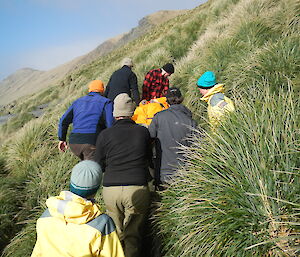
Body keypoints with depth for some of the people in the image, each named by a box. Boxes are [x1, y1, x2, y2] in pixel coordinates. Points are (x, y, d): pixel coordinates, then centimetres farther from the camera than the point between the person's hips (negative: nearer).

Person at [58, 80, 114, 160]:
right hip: (92, 143, -5)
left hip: (74, 142, 5)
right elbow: (110, 123, -8)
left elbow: (64, 121, 17)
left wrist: (62, 139, 25)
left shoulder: (78, 101, 21)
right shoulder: (106, 102, 7)